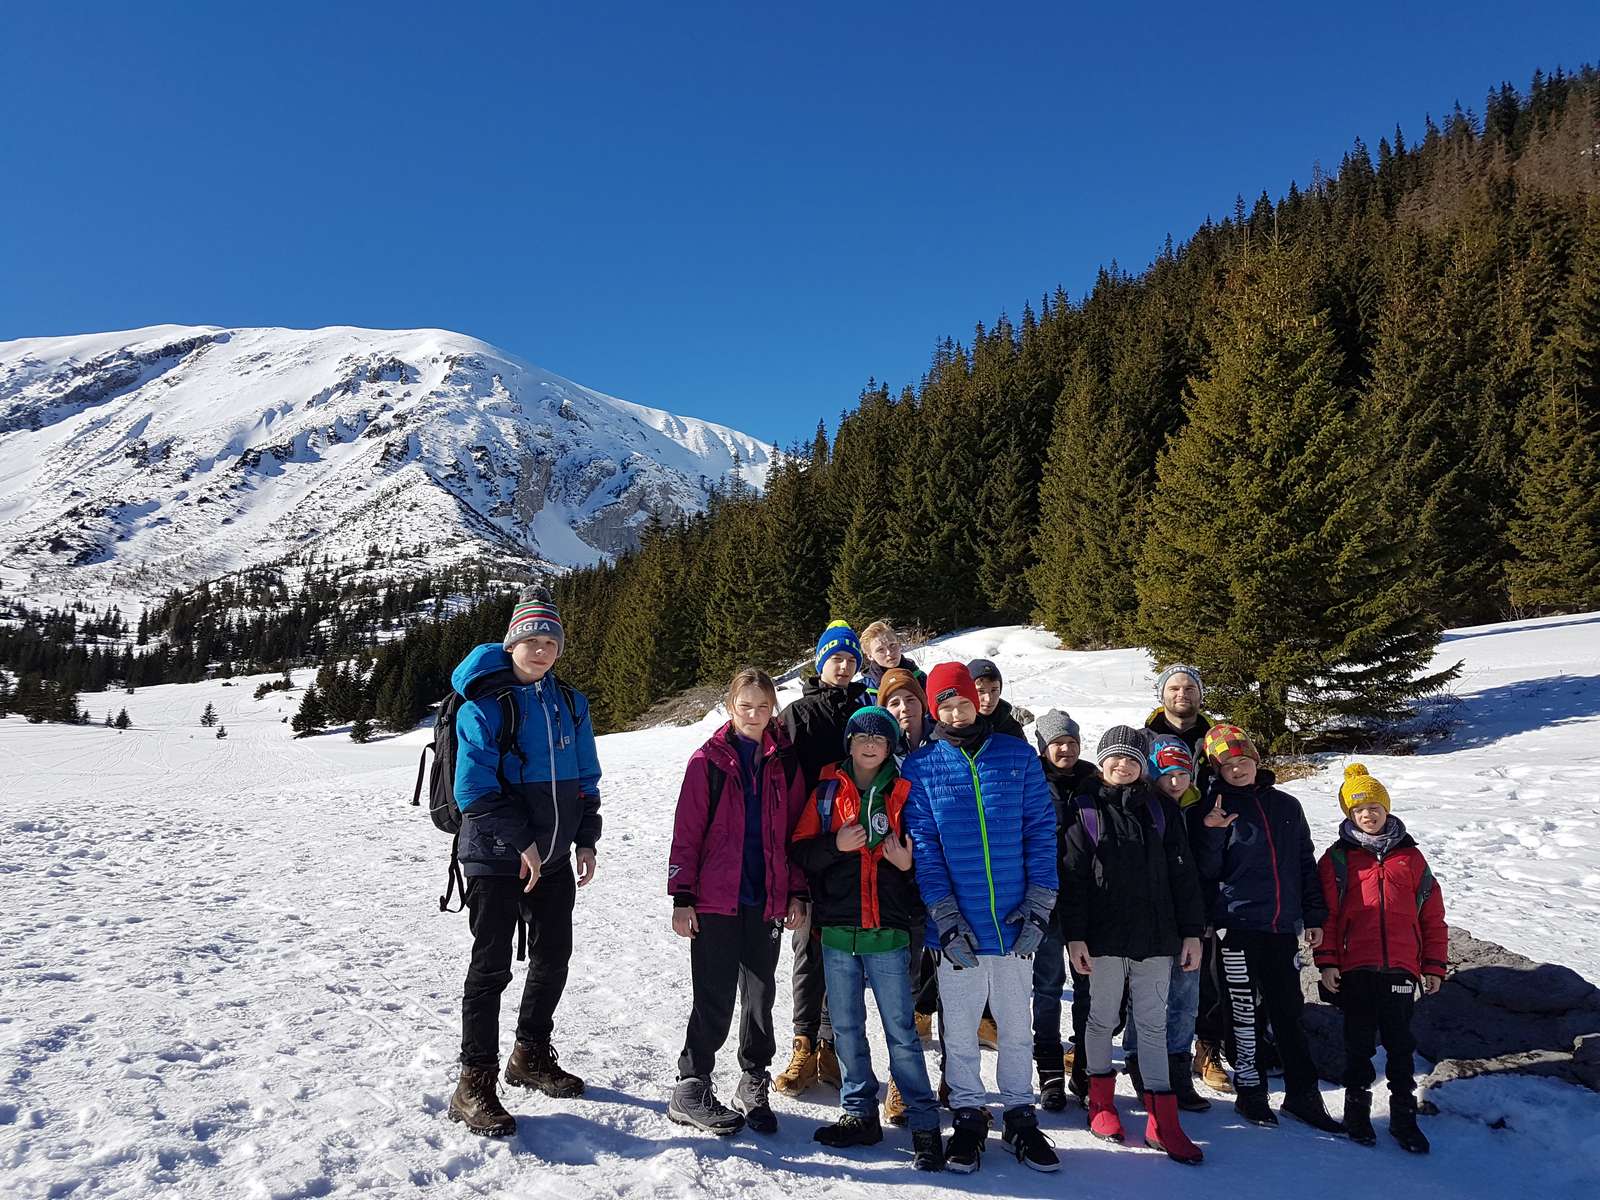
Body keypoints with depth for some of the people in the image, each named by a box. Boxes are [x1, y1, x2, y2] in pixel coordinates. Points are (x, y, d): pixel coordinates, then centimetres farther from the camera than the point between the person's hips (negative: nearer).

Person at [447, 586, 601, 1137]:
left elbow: (586, 778, 13)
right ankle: (474, 1085, 12)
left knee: (553, 959, 16)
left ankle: (532, 1056, 35)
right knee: (491, 969, 0)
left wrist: (585, 840, 6)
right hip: (497, 860, -6)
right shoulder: (484, 703, -13)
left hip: (555, 860, 7)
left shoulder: (569, 703, 6)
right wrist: (521, 841, -19)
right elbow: (475, 789, -17)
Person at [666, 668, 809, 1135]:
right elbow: (687, 832, -4)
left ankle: (754, 1086, 27)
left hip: (767, 902, 4)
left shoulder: (784, 763, 7)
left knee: (760, 996, 12)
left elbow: (795, 832, 10)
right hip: (715, 900, -3)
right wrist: (681, 896, -8)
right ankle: (691, 1088, 14)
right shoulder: (708, 760, -3)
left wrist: (797, 894, 6)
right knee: (715, 999, 0)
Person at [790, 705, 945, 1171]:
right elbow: (801, 853, 3)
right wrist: (835, 844, -14)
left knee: (901, 1030, 1)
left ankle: (925, 1125, 11)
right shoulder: (828, 791, 6)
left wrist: (908, 862, -13)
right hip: (836, 929, 2)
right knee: (847, 1027, 12)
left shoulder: (903, 793, 3)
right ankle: (859, 1114, 26)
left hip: (888, 931, -2)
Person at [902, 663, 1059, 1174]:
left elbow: (1041, 831, 2)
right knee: (960, 1032, 11)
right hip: (957, 925, -1)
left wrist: (1038, 906, -5)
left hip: (1015, 922, 1)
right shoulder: (920, 767, -1)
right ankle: (968, 1118, 29)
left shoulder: (1017, 756, 2)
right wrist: (945, 917, -11)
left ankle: (1020, 1117, 31)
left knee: (1016, 1029, 15)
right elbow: (923, 846, -4)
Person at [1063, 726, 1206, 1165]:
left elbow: (1182, 872, 7)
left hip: (1156, 935, 2)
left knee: (1154, 1023, 7)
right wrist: (1075, 935, -9)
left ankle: (1162, 1121, 12)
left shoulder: (1161, 808, 6)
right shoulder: (1085, 809, -1)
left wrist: (1191, 931, 4)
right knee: (1102, 1018, 9)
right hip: (1104, 935, -2)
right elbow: (1073, 876, -4)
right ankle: (1101, 1103, 26)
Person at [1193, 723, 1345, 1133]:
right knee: (1244, 1011, 4)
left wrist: (1314, 916, 13)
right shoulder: (1217, 808, -1)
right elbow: (1207, 872, -5)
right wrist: (1211, 834, -21)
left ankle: (1302, 1093, 20)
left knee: (1289, 1011, 10)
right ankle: (1249, 1090, 17)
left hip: (1282, 926, 4)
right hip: (1238, 925, -3)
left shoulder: (1286, 806, 11)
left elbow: (1306, 865, 17)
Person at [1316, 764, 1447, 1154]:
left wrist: (1434, 966, 8)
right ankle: (1357, 1107, 22)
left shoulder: (1410, 857, 7)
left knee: (1401, 1045, 8)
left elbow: (1433, 916, 10)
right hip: (1354, 968, -1)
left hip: (1401, 968, 1)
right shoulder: (1337, 859, 1)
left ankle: (1404, 1116, 20)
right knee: (1359, 1044, 8)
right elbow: (1326, 914, 0)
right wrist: (1327, 962, -6)